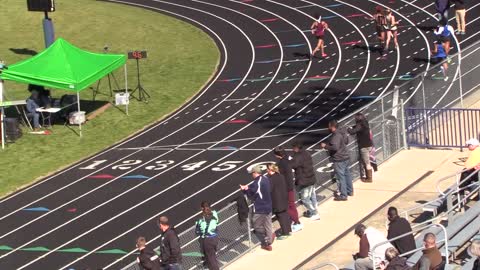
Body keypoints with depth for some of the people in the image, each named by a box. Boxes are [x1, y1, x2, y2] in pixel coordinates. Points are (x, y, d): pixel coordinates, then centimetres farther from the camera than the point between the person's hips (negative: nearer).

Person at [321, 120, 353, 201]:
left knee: (340, 177, -2)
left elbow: (335, 147, -32)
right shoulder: (342, 132, 7)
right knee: (347, 174, 21)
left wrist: (325, 146, -19)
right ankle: (350, 191, 33)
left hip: (339, 160, -10)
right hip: (346, 157, 10)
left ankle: (343, 195, 2)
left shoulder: (336, 136, -23)